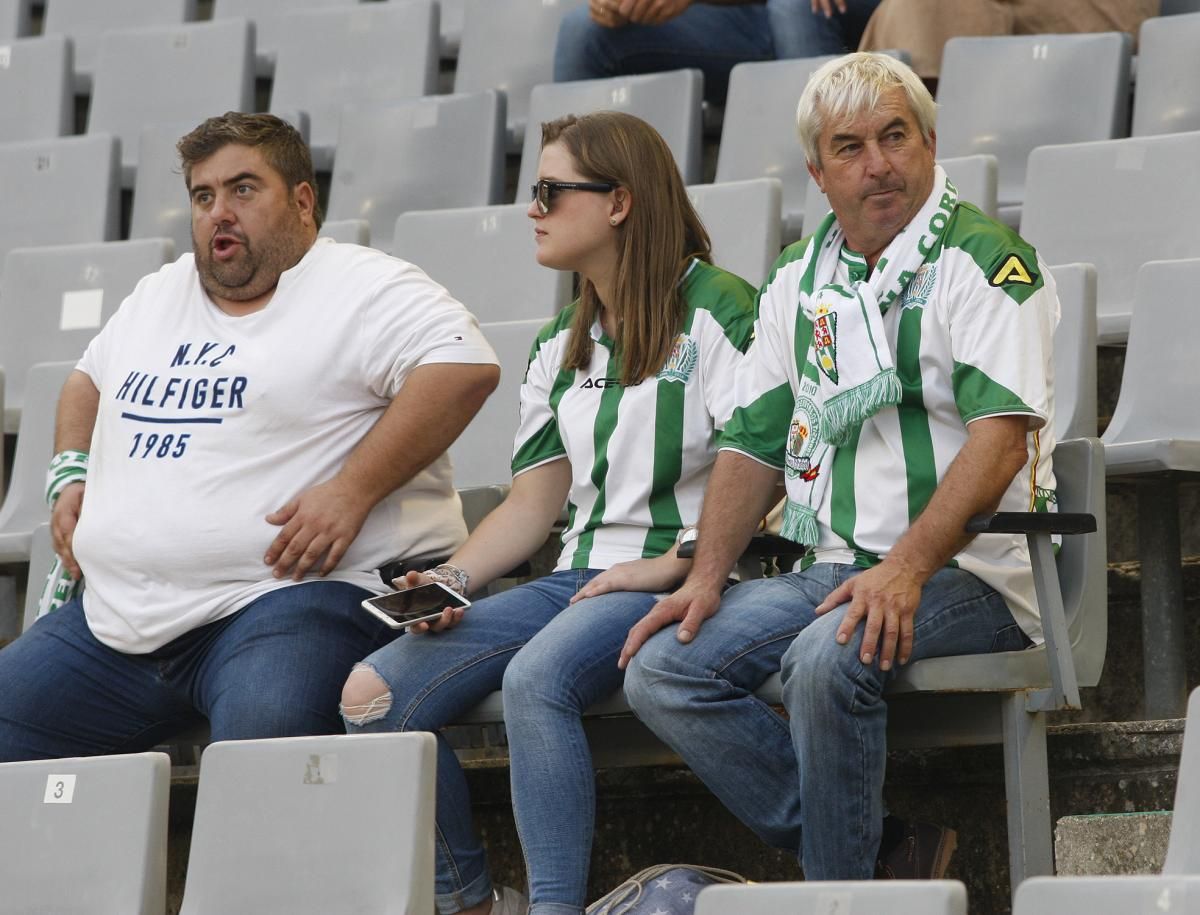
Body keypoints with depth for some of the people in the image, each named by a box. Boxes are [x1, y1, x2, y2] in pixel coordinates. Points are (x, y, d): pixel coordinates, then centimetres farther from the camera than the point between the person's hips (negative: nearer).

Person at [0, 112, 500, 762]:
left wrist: (351, 491, -22)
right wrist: (71, 475, 18)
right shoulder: (156, 298, 23)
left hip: (288, 595, -8)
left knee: (263, 735, -37)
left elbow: (465, 366, -17)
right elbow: (89, 378, 39)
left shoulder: (363, 289, -2)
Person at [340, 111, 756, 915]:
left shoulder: (717, 313, -5)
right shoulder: (560, 347, 20)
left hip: (679, 579, -8)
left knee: (537, 674, -37)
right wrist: (454, 579, 2)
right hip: (580, 578, 8)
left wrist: (672, 566, -18)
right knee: (373, 694, -10)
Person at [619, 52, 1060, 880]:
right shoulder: (799, 281, 16)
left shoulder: (981, 259, -6)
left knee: (827, 657, -35)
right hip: (832, 567, 7)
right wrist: (707, 577, 3)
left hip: (966, 570, -7)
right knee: (660, 670, -12)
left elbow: (1001, 437, -17)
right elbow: (755, 443, 19)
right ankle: (882, 850, -14)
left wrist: (906, 570, -28)